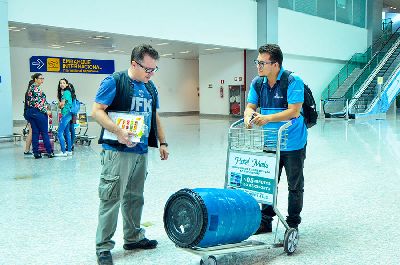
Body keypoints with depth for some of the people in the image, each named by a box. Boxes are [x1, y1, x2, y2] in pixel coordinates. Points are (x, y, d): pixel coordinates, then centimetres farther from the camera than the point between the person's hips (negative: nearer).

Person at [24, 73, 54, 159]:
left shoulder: (30, 88, 16)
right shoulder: (36, 89, -13)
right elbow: (38, 103, -19)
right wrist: (46, 111, -15)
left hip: (30, 112, 9)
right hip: (38, 112, -9)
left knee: (35, 132, 7)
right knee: (44, 132, -2)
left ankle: (36, 152, 7)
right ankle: (49, 152, 3)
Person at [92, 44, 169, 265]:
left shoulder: (150, 87, 15)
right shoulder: (114, 81, -8)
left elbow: (155, 117, 22)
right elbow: (96, 111, -13)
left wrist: (162, 142, 15)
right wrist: (119, 132, -24)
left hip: (141, 152, 7)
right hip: (117, 152, -7)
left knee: (135, 197, 16)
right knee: (111, 199, -4)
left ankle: (133, 237, 30)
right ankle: (103, 247, 6)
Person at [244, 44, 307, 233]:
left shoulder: (293, 81, -18)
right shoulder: (257, 83, 1)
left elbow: (294, 111, -25)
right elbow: (250, 106, 3)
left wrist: (268, 118, -33)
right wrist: (249, 115, -21)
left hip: (293, 143, -5)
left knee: (295, 186, 9)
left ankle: (292, 224, 22)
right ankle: (265, 221, 25)